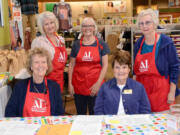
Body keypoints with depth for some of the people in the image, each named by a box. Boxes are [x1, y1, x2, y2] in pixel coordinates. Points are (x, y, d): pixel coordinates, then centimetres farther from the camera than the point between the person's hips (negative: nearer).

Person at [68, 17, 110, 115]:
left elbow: (105, 65, -1)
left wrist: (98, 83, -9)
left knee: (95, 114, 5)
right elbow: (71, 65, 8)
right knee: (80, 113, 12)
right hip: (78, 84, 2)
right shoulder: (76, 45, 6)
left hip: (95, 86, -1)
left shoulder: (101, 44, 1)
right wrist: (70, 84, 2)